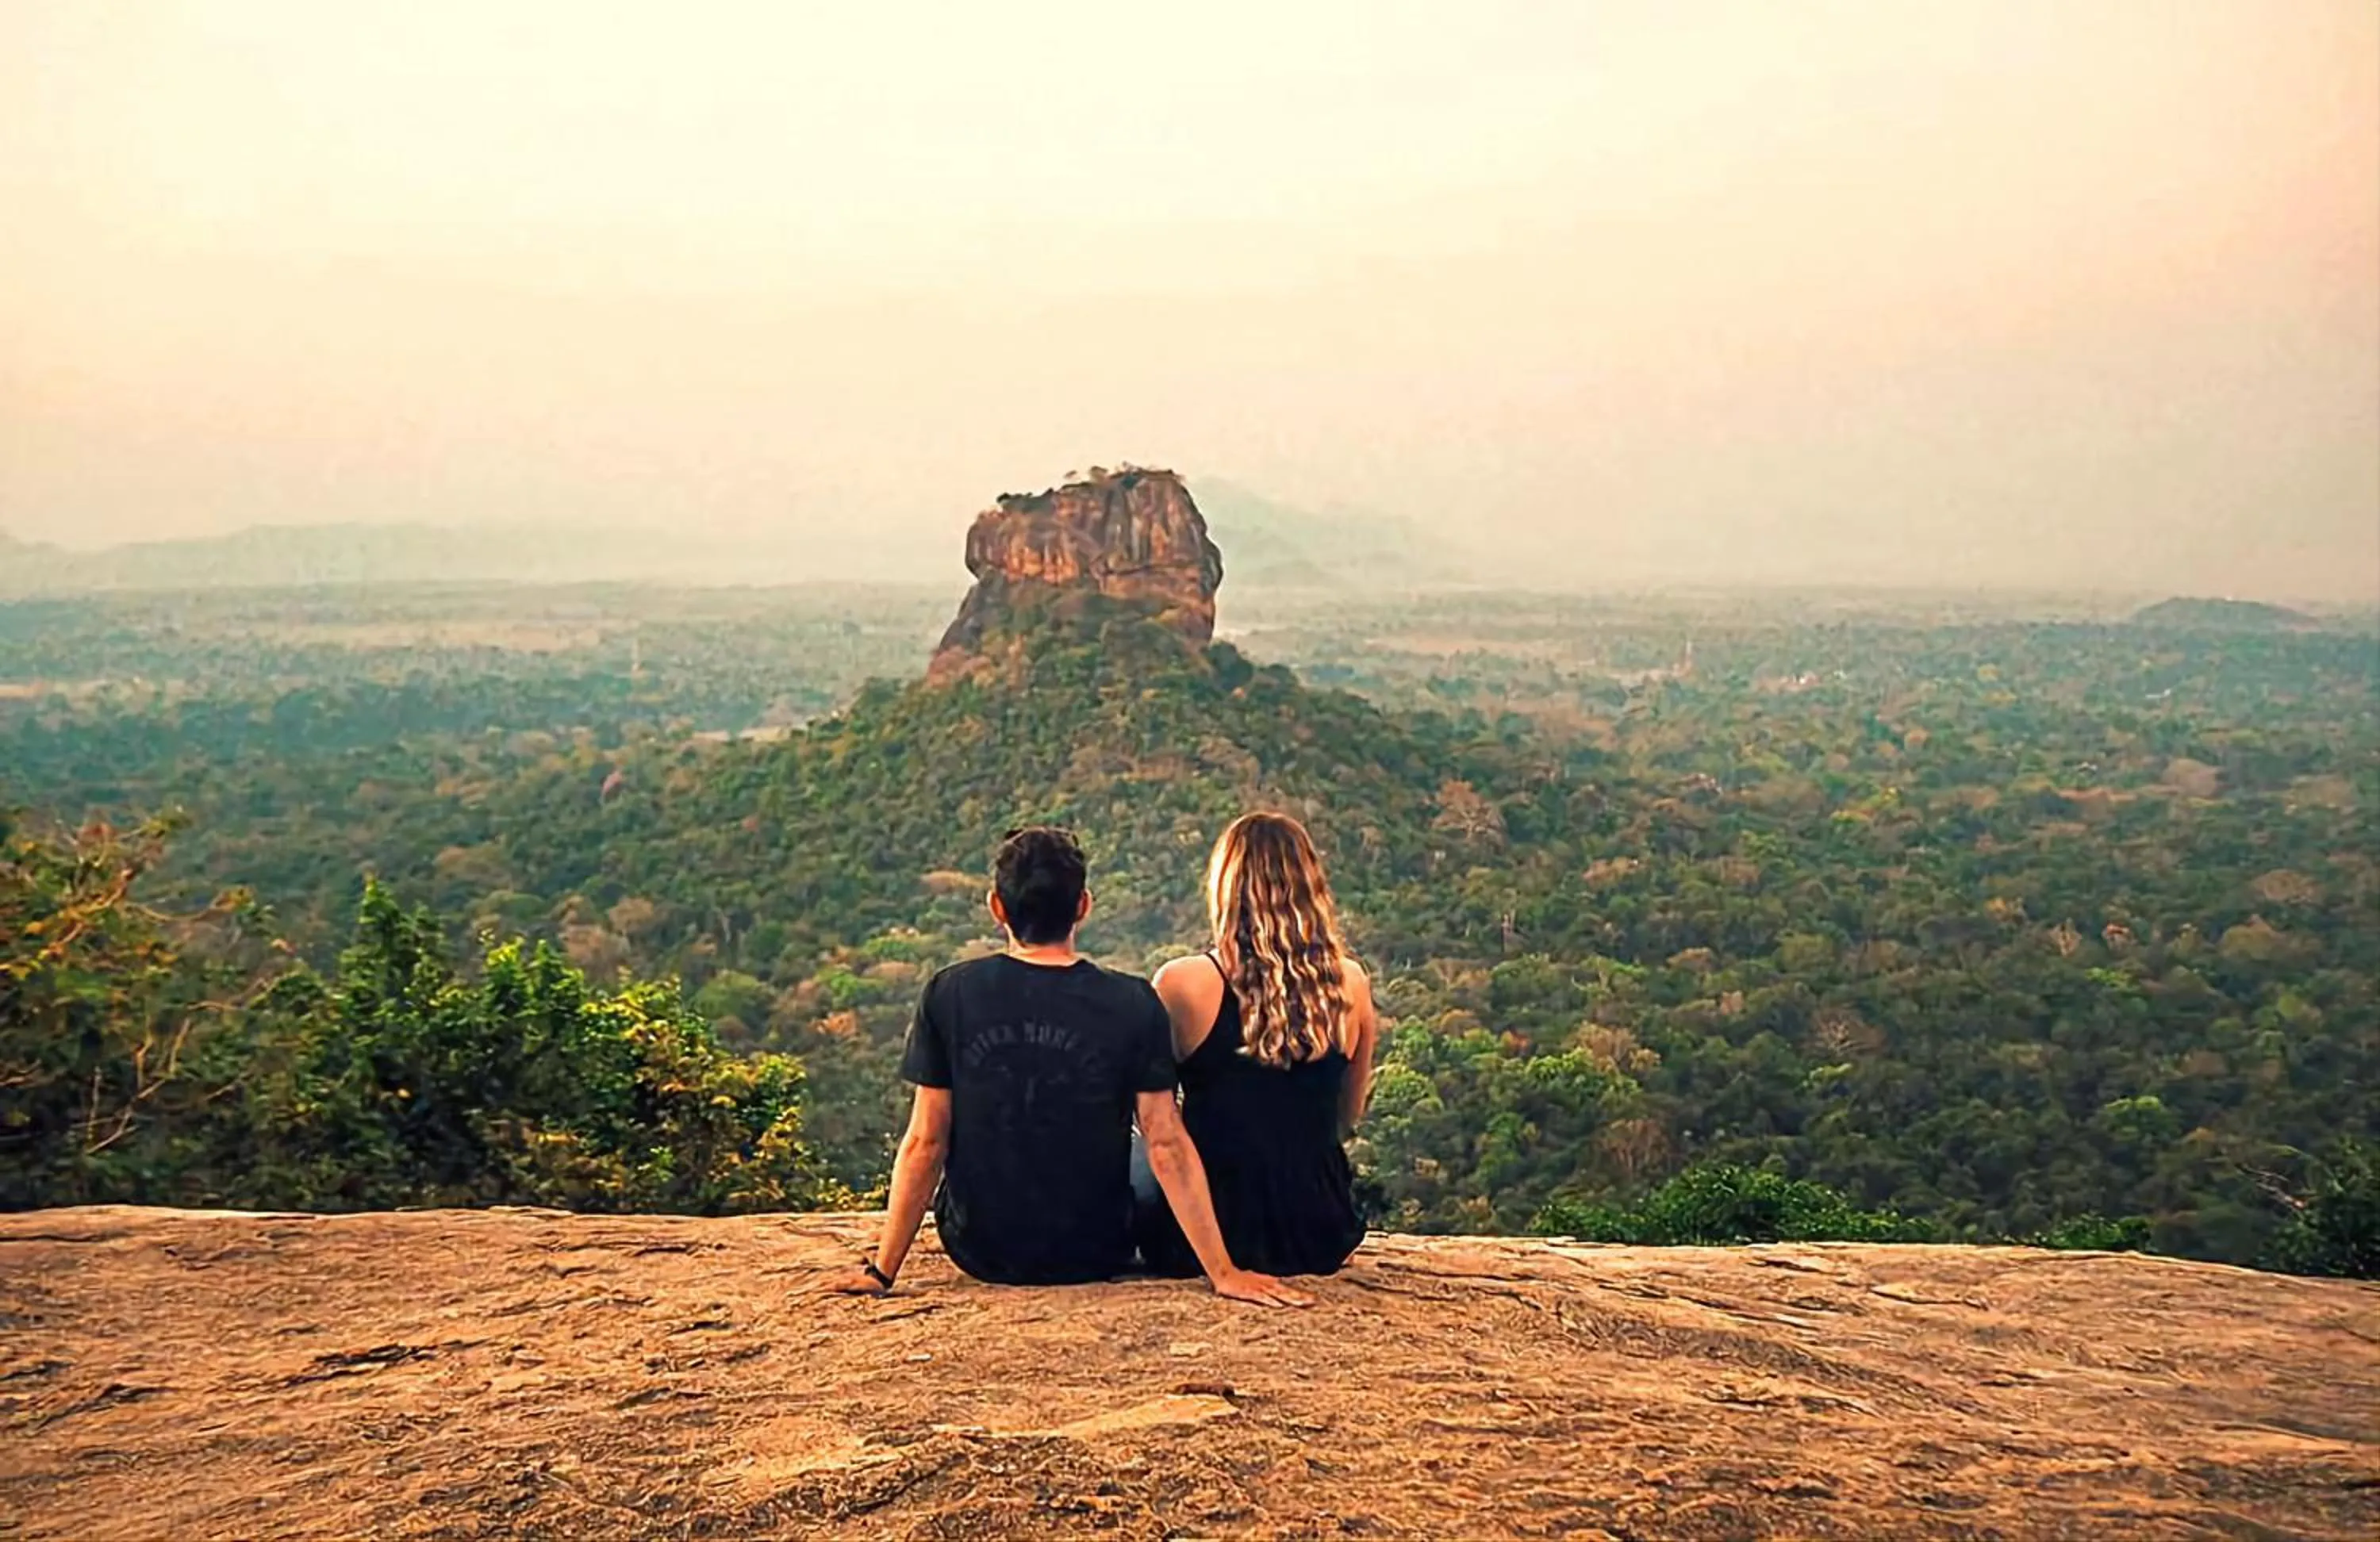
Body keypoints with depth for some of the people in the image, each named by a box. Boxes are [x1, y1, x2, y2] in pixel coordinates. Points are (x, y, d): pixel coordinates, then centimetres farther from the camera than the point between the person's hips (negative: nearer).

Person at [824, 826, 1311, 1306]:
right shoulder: (1133, 1004, -14)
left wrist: (882, 1270, -3)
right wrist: (1222, 1271, -9)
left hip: (979, 1253, 1)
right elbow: (1166, 1146, -15)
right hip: (1096, 1258, -1)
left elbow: (924, 1143, -10)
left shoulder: (949, 994, -12)